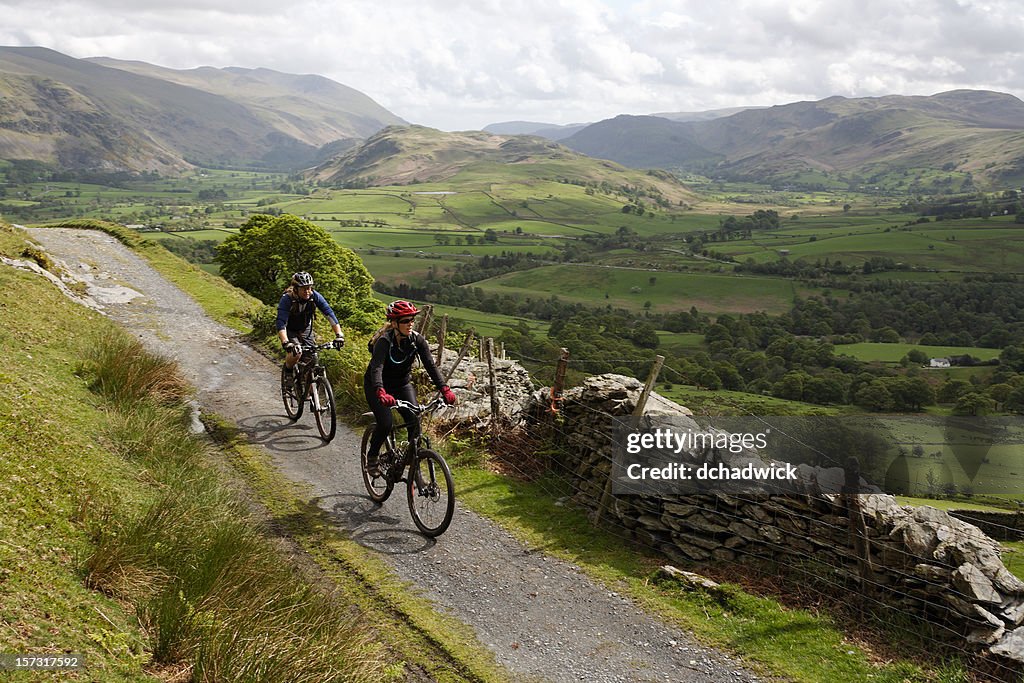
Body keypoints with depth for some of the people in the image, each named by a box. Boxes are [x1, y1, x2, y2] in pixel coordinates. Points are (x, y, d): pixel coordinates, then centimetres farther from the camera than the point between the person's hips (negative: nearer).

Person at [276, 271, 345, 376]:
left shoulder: (315, 296, -22)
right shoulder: (287, 299, -31)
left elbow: (330, 314, -25)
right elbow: (281, 323, -38)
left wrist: (339, 335, -36)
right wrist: (285, 343, -53)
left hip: (306, 329, 4)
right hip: (289, 331, -4)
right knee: (296, 354, -27)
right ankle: (288, 371, 4)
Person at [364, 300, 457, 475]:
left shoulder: (417, 340, -16)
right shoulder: (384, 341, -28)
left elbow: (430, 365, -22)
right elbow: (376, 368, -41)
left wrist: (445, 389, -36)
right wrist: (381, 394, -59)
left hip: (402, 384, 4)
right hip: (376, 386, -4)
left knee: (415, 420, -14)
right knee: (386, 423, -20)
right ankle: (372, 457, 7)